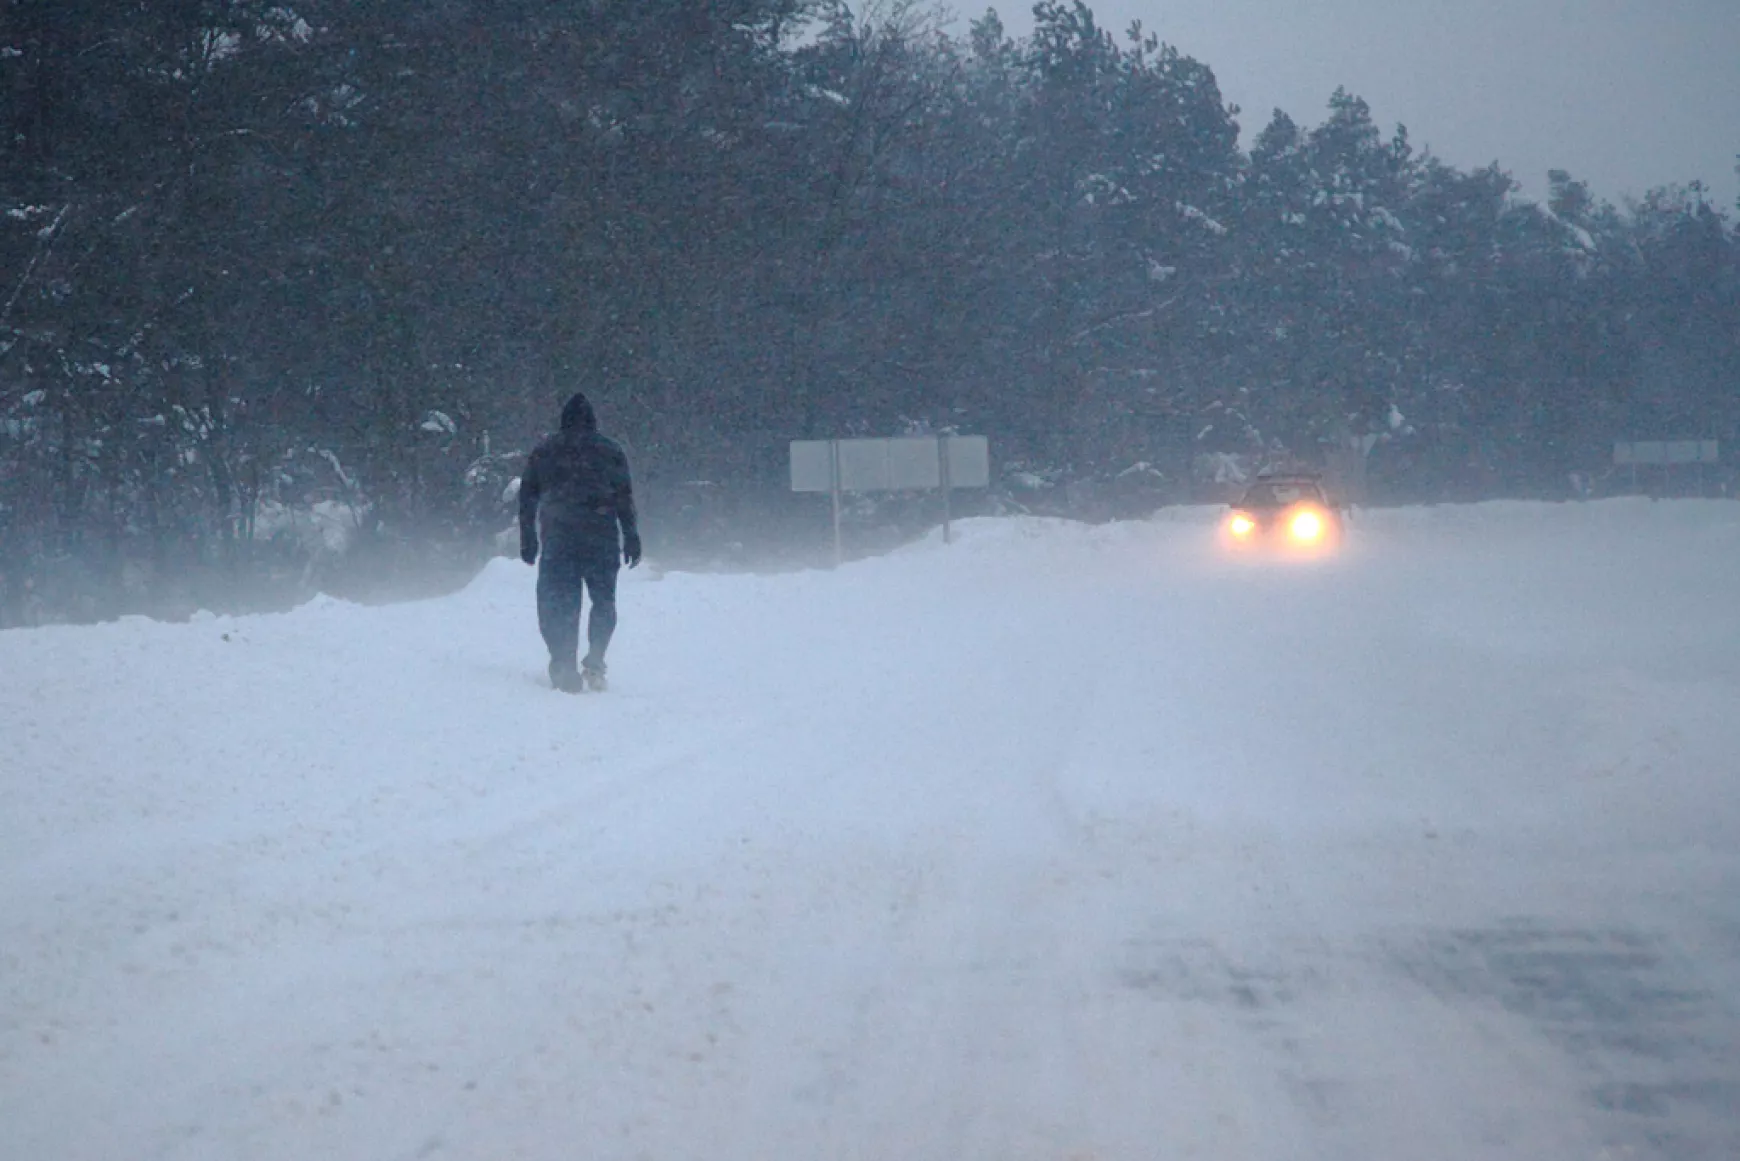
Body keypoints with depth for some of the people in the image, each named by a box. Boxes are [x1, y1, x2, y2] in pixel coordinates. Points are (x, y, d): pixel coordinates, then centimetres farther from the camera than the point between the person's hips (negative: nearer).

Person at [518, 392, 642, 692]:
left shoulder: (543, 452, 11)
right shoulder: (610, 450, 6)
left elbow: (527, 498, 9)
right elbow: (625, 498, 3)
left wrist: (528, 541, 12)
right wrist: (632, 538, 5)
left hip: (556, 540, 1)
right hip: (601, 540, -1)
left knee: (559, 605, 4)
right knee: (604, 602, 11)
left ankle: (564, 667, -5)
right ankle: (594, 662, -4)